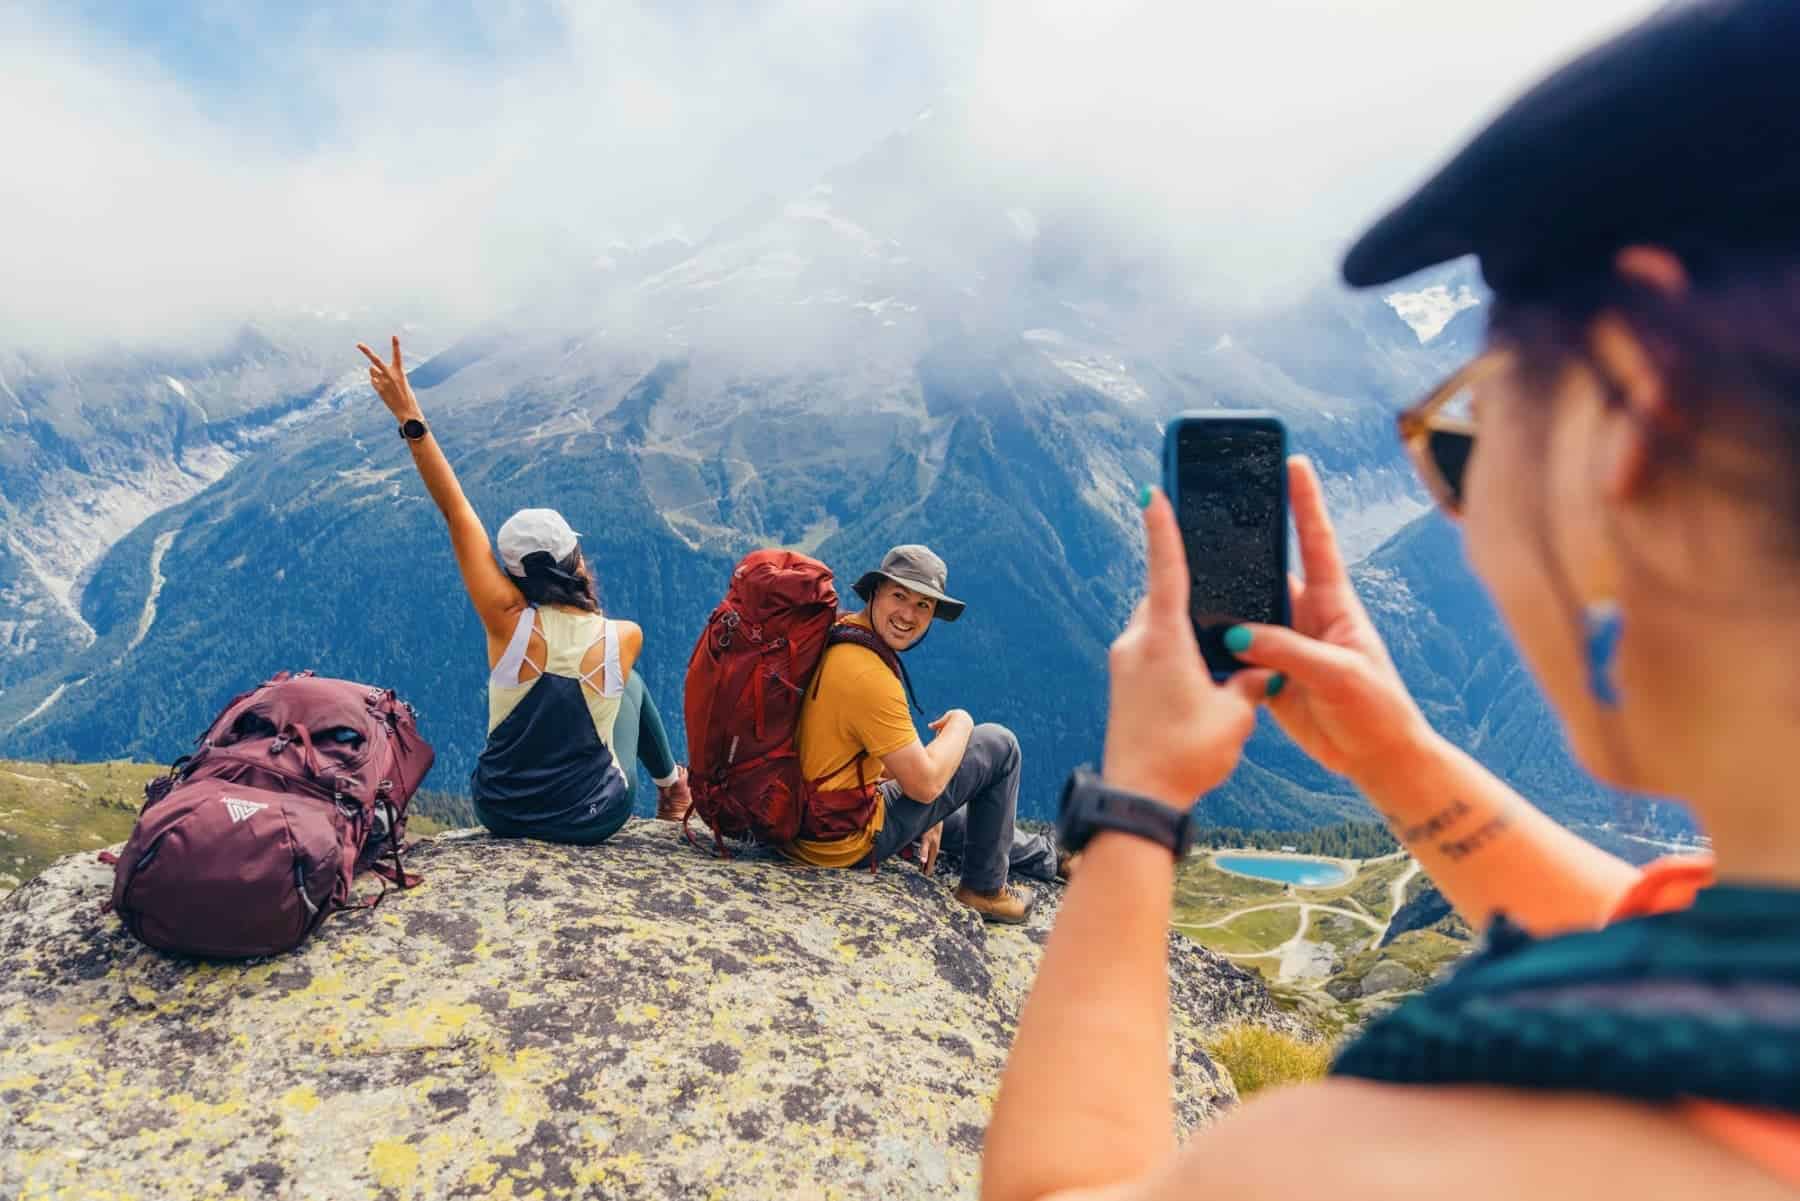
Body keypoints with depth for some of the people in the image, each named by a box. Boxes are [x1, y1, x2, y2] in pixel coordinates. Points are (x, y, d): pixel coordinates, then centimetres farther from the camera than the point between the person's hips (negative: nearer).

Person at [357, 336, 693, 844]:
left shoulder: (510, 623, -22)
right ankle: (670, 784, 46)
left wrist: (411, 419, -16)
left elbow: (456, 510, -20)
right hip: (596, 821, -1)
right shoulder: (623, 639, -20)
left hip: (502, 816, 1)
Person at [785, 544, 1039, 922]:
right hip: (844, 843, -9)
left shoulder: (828, 636, 2)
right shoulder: (870, 677, -28)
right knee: (999, 744, 0)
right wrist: (960, 724, -5)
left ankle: (1030, 853, 52)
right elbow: (925, 783, -23)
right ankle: (985, 889, 16)